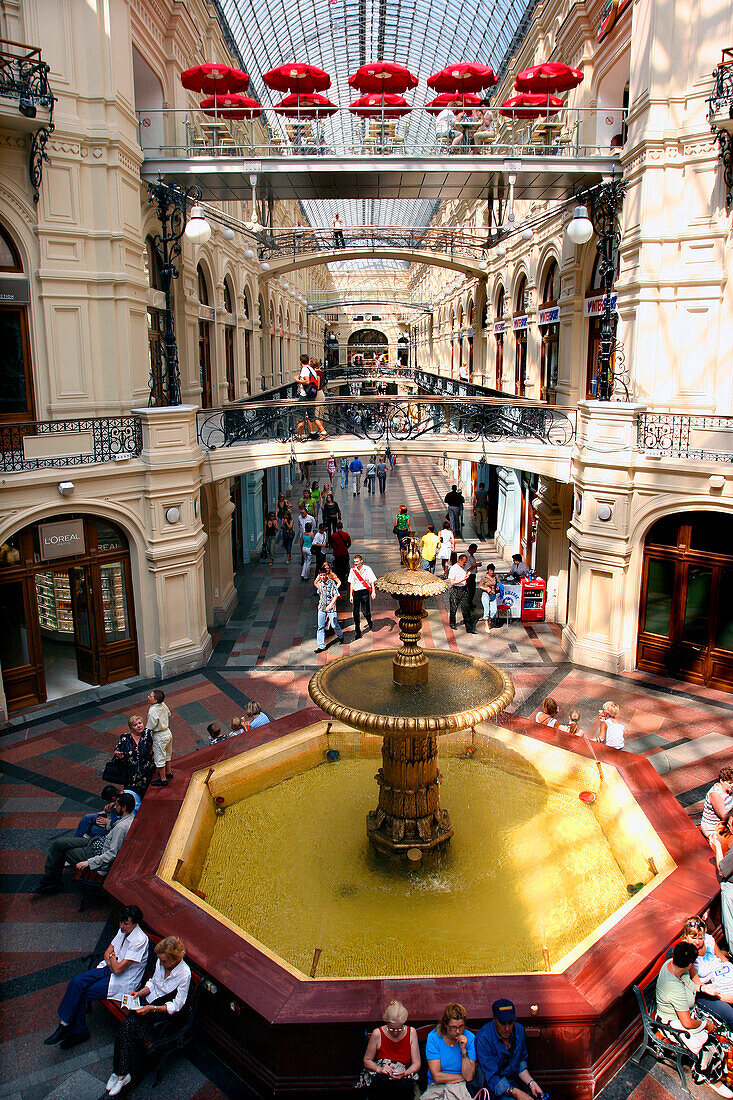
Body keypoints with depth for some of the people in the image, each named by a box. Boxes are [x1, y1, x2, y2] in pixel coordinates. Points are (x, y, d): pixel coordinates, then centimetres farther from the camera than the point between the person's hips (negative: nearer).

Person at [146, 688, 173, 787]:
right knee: (167, 755, 26)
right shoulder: (163, 705, -7)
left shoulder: (152, 711, -29)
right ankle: (168, 772, 45)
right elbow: (169, 715, 10)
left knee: (159, 758, 9)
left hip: (159, 737, -8)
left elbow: (149, 727, -21)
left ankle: (163, 779, 23)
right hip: (168, 733, 8)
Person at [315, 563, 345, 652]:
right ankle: (321, 646, 4)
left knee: (334, 625, 4)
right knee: (320, 626, 0)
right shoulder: (319, 583, 2)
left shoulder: (332, 583, -12)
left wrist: (330, 605, -17)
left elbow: (336, 596, -11)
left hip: (331, 607, -4)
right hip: (321, 607, 4)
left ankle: (340, 636, 36)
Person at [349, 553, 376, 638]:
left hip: (365, 591, -2)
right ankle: (357, 630, 4)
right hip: (356, 592, 3)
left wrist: (373, 591, -11)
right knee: (356, 612, -2)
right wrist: (351, 595, 10)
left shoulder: (367, 569, -1)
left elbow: (372, 581, 0)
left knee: (366, 611, 0)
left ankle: (370, 623, 31)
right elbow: (351, 583, 12)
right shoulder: (353, 570, 7)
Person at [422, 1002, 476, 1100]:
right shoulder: (433, 1037, -6)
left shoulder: (470, 1038, -2)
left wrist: (464, 1050, -17)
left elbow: (469, 1076, -6)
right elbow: (437, 1077, -8)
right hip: (436, 1087, 0)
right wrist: (462, 1077, -4)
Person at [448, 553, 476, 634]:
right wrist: (462, 580, -21)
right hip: (455, 590, -5)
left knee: (466, 609, 0)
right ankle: (452, 623, 31)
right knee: (453, 609, 8)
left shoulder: (464, 568, 10)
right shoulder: (453, 569, -11)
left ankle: (469, 628, -1)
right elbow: (452, 582, -16)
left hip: (464, 590, 5)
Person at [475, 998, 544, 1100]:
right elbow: (491, 1077, -19)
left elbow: (521, 1063, 13)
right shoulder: (483, 1039, -17)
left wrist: (531, 1083, -4)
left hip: (516, 1082, 7)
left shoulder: (519, 1029, 3)